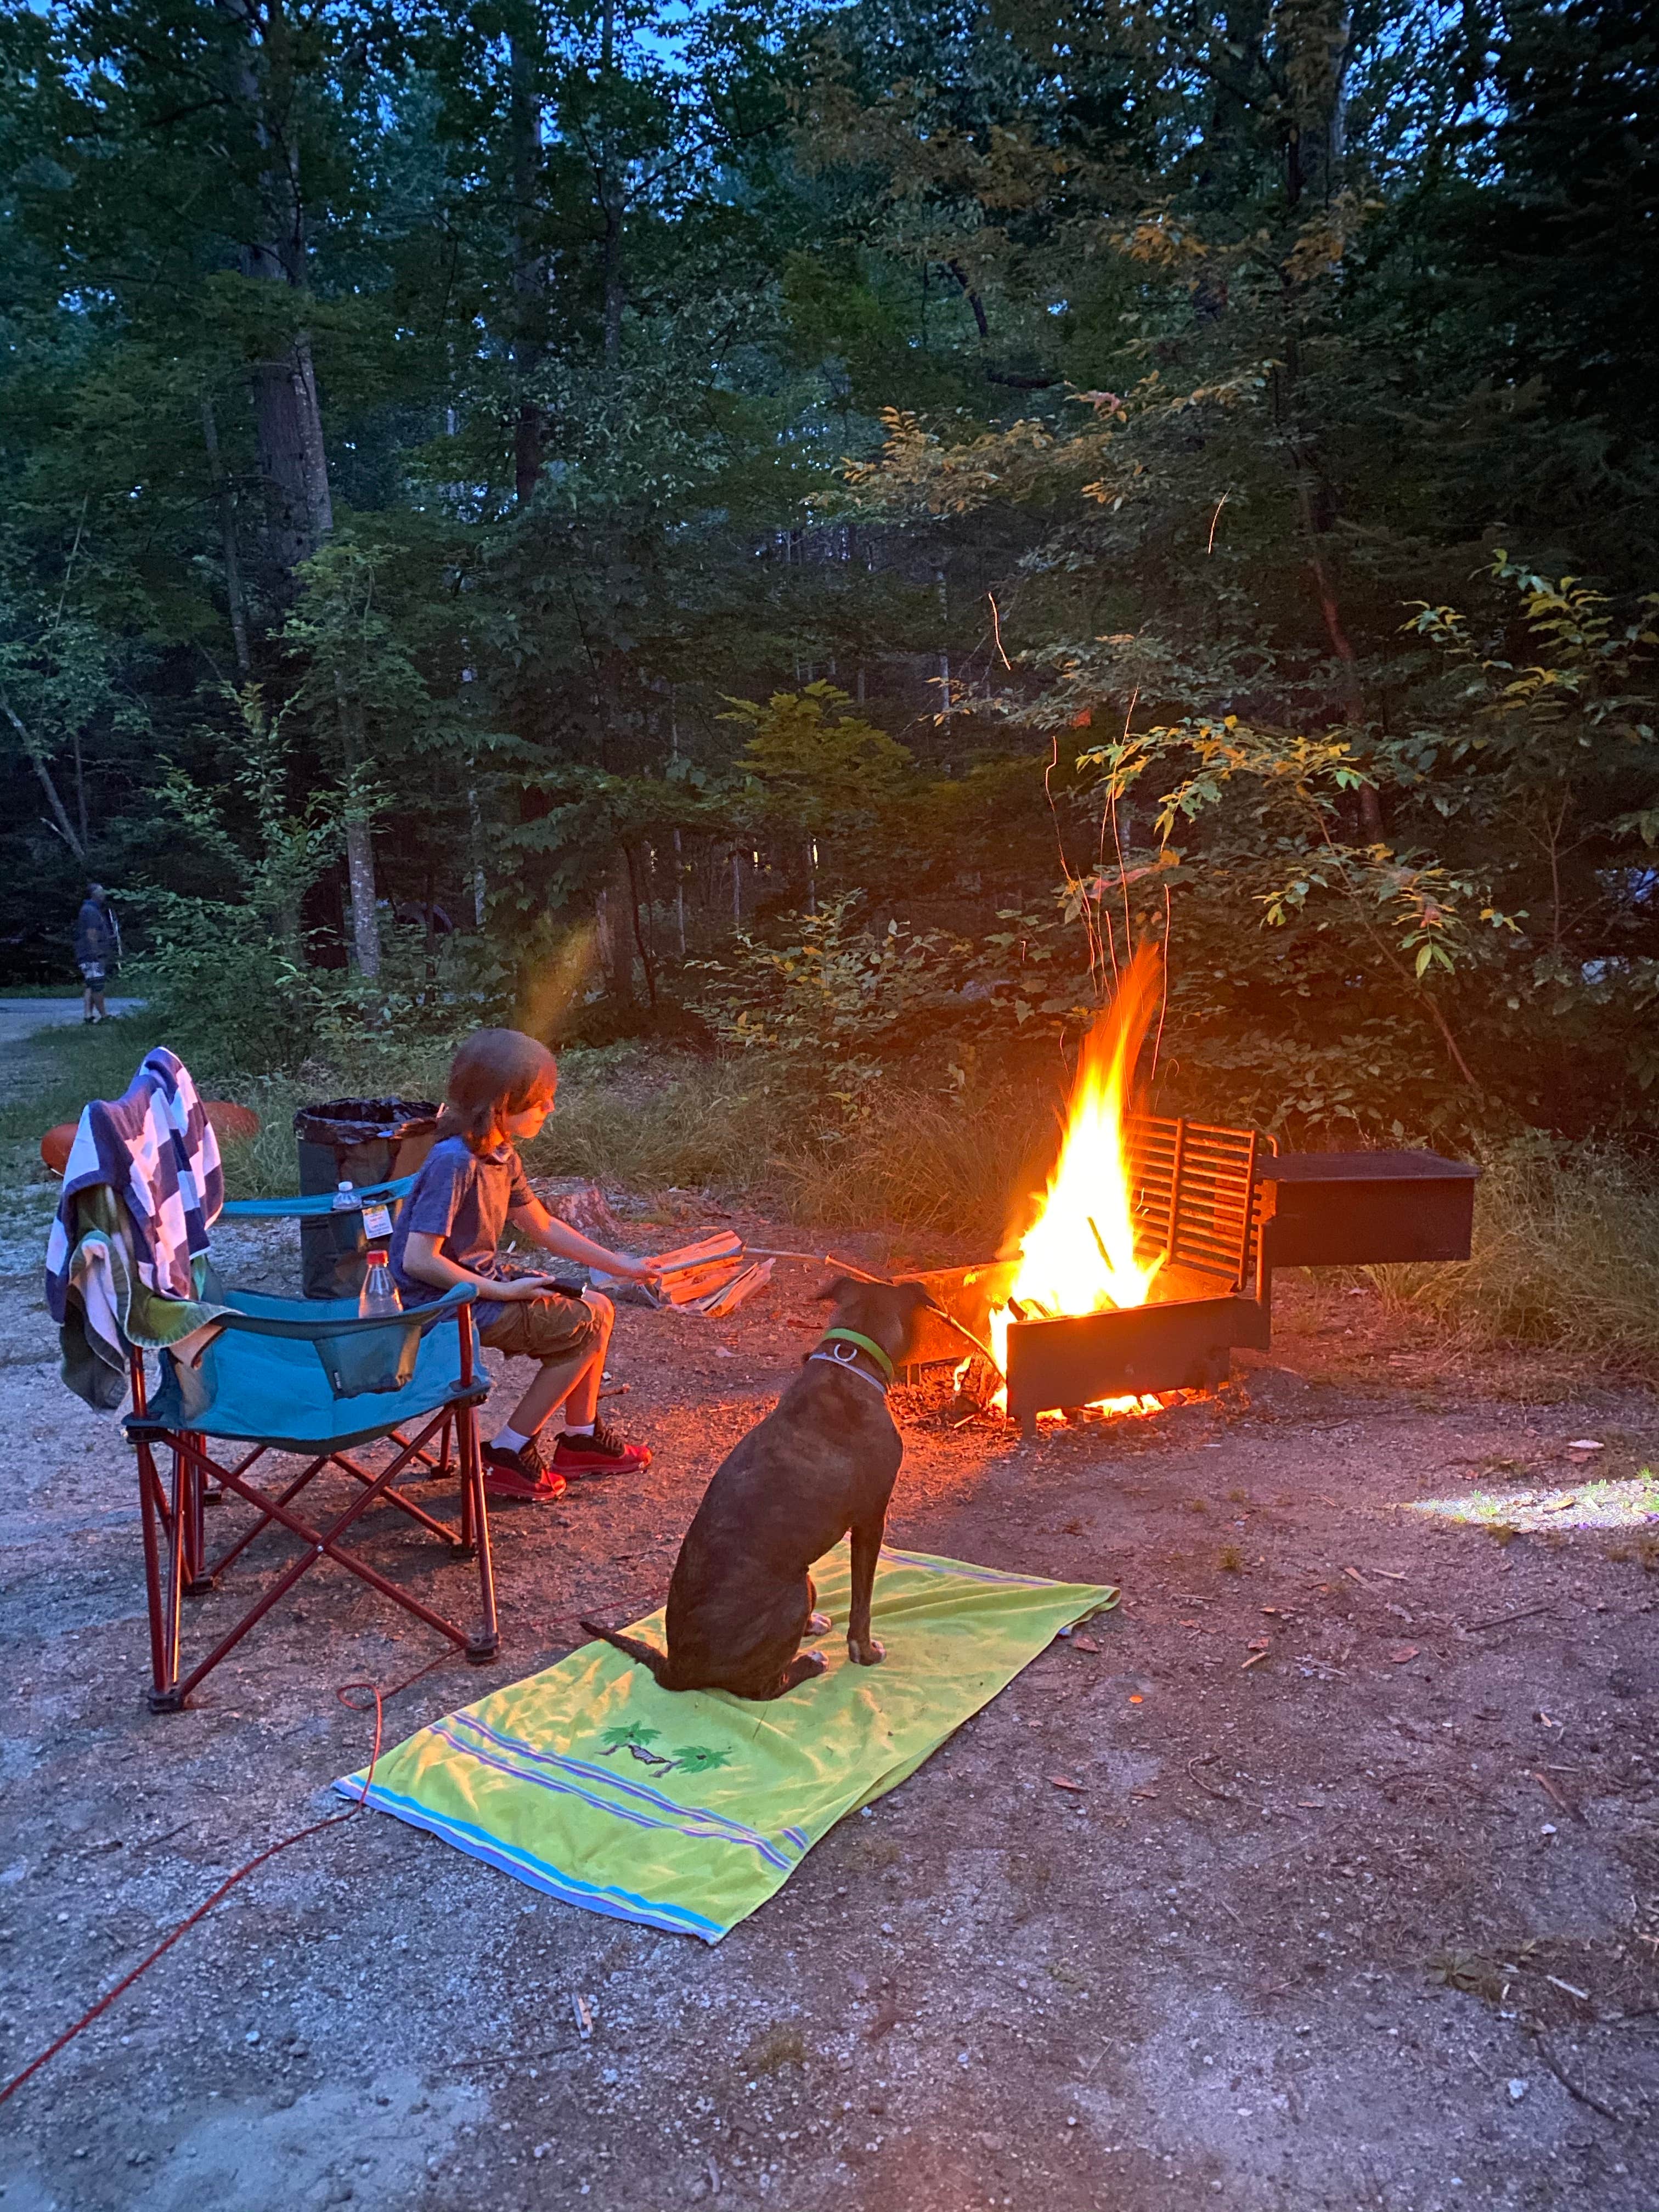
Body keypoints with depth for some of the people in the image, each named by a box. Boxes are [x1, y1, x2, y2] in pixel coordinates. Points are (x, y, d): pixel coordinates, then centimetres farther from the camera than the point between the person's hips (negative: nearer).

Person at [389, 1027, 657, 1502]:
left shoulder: (502, 1155, 4)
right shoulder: (454, 1162, -25)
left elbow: (542, 1227, 15)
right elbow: (419, 1260, -27)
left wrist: (619, 1264, 13)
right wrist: (504, 1292, -23)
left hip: (480, 1287, 9)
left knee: (596, 1308, 10)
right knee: (588, 1324, -10)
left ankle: (581, 1437, 23)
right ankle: (508, 1455, -1)